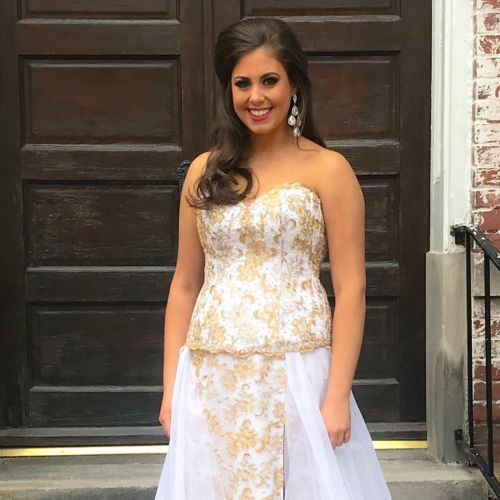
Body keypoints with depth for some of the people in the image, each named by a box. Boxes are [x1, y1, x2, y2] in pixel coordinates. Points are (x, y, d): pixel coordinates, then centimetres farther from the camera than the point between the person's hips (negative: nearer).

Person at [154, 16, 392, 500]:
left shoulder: (327, 169, -4)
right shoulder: (205, 171, 7)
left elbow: (350, 289, -6)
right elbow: (184, 285, 8)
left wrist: (338, 394, -12)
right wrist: (171, 389, 5)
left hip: (296, 373, -3)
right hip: (212, 379, 4)